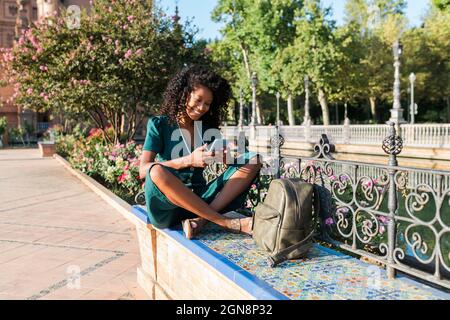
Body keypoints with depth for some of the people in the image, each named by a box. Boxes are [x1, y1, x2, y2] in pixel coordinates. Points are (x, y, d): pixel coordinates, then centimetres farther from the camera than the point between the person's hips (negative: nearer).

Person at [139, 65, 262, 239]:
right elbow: (144, 170, -12)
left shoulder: (207, 127, 13)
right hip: (168, 202, -4)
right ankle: (227, 222, -29)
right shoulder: (159, 124, 1)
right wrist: (189, 160, -23)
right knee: (157, 171, -37)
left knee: (253, 160, -10)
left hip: (201, 198, 4)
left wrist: (225, 157, -15)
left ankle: (200, 220, -27)